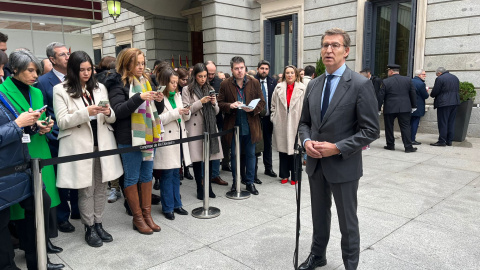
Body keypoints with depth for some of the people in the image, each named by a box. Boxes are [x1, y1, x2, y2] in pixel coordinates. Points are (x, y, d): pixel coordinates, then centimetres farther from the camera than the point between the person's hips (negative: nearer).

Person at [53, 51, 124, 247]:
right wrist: (86, 112, -20)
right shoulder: (60, 90, -1)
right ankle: (89, 229, 18)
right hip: (80, 147, -4)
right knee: (86, 190, 3)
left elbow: (112, 119, 13)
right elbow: (62, 122, -8)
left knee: (101, 188, 10)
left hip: (102, 145, 4)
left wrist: (108, 113, -11)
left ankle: (98, 224, 24)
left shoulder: (100, 88, 11)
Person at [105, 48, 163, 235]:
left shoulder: (145, 81, 14)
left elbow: (156, 110, 18)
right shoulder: (118, 84, -5)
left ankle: (147, 215, 22)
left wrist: (159, 101, -4)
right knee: (132, 178, 3)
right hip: (130, 138, -7)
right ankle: (138, 218, 15)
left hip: (149, 136, 7)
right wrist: (139, 98, -25)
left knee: (147, 175, 12)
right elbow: (118, 110, -17)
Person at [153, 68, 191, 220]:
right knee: (167, 174, -1)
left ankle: (177, 204, 23)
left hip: (179, 138, 7)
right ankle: (167, 207, 11)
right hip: (166, 140, -7)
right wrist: (175, 113, -18)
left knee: (176, 173, 13)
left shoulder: (177, 95, 16)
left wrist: (186, 113, -1)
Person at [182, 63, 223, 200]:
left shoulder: (210, 89, 15)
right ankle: (200, 188, 11)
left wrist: (214, 103, -6)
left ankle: (208, 187, 16)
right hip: (195, 128, -4)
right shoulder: (187, 90, 2)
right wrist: (200, 102, -15)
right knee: (197, 159, -1)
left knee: (210, 157, 4)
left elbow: (216, 112, 15)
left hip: (210, 127, 4)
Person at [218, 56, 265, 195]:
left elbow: (262, 102, 3)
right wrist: (230, 106, -19)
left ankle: (250, 182, 23)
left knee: (250, 155, 10)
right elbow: (220, 103, 1)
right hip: (233, 126, -1)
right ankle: (235, 182, 25)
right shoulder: (225, 84, -1)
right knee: (234, 155, 11)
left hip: (250, 126, 1)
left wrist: (253, 109, -16)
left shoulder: (254, 83, 2)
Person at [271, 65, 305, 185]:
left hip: (295, 123, -2)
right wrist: (273, 118, 5)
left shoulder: (302, 88, -1)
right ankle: (284, 175, 21)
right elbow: (274, 105, 11)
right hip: (281, 124, 3)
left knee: (294, 150, 1)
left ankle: (294, 176, 14)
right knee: (282, 149, 8)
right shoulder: (278, 88, 7)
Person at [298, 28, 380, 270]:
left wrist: (337, 148, -21)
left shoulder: (361, 84, -12)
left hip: (343, 165, -5)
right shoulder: (313, 84, 6)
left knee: (347, 221, 11)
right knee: (319, 214, 21)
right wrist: (307, 141, -9)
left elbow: (371, 130, -13)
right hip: (315, 163, 5)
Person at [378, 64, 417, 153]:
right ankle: (408, 146, 1)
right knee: (405, 127, 4)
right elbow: (413, 94, 8)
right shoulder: (408, 80, 4)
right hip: (404, 108, 2)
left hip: (389, 109, -2)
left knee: (389, 127, 10)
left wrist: (378, 109, 2)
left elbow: (380, 97, -5)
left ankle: (390, 145, 16)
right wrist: (414, 106, 16)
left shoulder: (386, 82, -6)